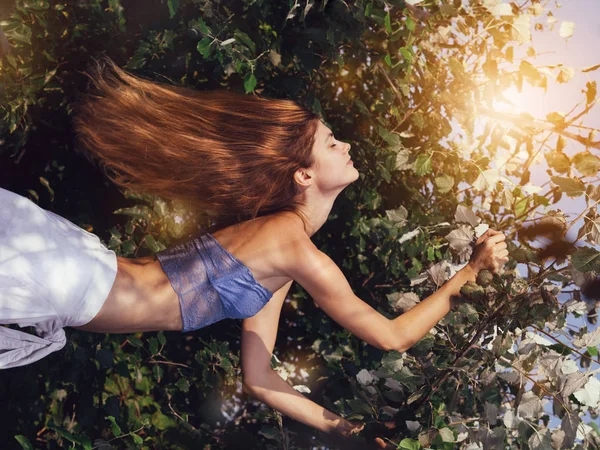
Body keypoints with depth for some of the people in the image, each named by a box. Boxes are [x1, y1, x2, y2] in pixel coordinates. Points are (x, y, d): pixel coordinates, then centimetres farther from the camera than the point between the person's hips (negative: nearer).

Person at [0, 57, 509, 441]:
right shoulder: (300, 252, -16)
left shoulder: (273, 232, 14)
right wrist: (470, 271, -3)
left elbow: (259, 377, 15)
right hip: (76, 283, -8)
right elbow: (393, 335, -9)